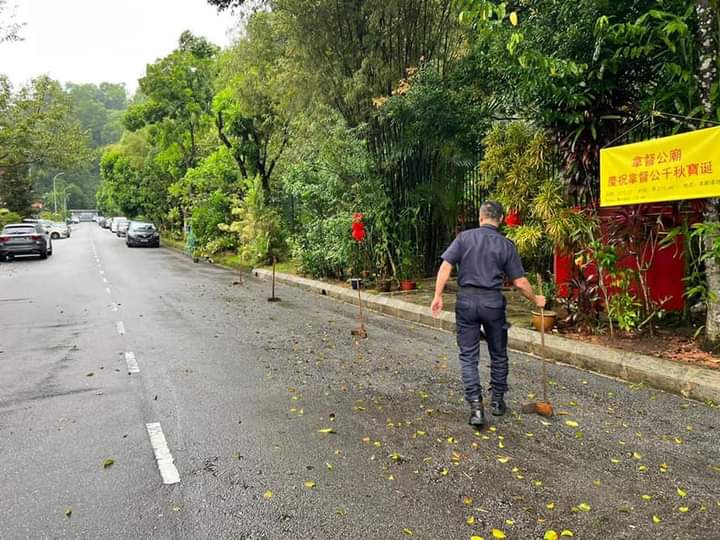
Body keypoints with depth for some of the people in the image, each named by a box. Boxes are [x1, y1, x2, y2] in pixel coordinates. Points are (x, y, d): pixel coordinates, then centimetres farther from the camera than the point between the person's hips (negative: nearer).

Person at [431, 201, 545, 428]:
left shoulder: (464, 237, 0)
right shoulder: (506, 245, 0)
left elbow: (446, 266, -8)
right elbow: (520, 282, 0)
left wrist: (438, 296, -2)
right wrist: (535, 300, 17)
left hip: (466, 300, 0)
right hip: (493, 302, 1)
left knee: (468, 356, 6)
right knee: (498, 354, 18)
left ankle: (476, 406, -2)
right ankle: (497, 401, 30)